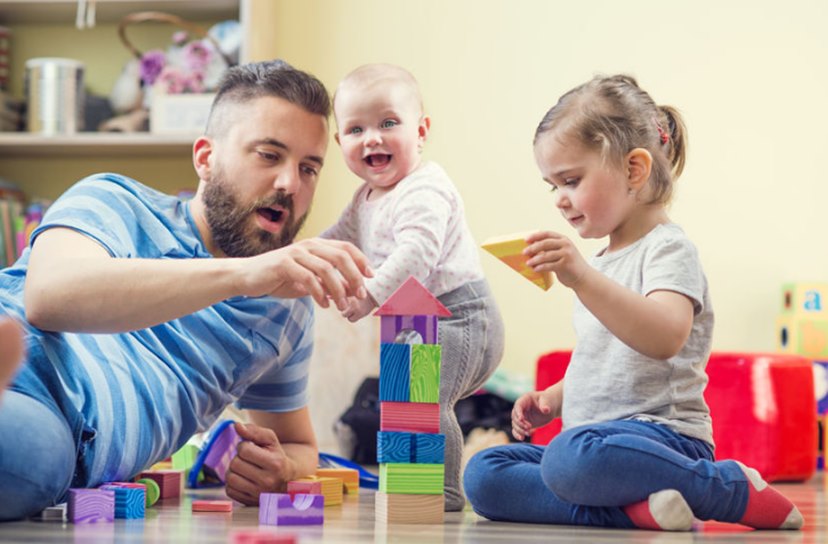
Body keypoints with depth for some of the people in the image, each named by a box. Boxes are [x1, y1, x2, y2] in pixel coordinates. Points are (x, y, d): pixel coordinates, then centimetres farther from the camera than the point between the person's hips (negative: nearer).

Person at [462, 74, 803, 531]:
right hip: (596, 435, 9)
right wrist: (552, 399, 16)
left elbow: (665, 338, -27)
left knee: (573, 457, -39)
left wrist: (581, 277, -35)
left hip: (661, 434, -9)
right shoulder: (604, 260, 22)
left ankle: (734, 489, -16)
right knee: (482, 476, -7)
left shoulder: (668, 249, -6)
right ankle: (632, 507, -23)